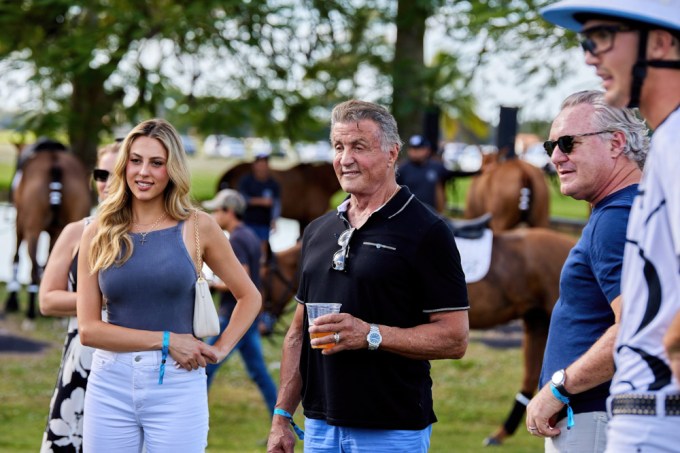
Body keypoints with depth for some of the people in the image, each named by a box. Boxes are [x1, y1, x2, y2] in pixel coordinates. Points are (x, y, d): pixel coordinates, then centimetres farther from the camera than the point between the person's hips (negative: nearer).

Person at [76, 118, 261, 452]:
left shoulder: (197, 228, 3)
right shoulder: (98, 234, 4)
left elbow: (249, 296, 14)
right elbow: (88, 329, -2)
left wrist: (221, 348, 1)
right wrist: (166, 340, -9)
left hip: (177, 387, -1)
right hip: (110, 386, 1)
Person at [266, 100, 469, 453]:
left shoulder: (425, 232, -6)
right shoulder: (318, 231, 14)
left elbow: (454, 339, -11)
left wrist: (371, 335, -20)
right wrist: (282, 417, 12)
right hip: (320, 425, 6)